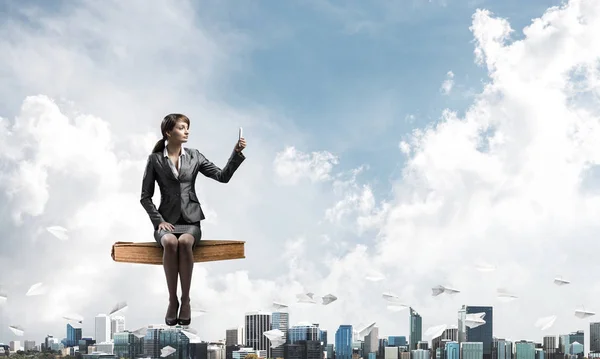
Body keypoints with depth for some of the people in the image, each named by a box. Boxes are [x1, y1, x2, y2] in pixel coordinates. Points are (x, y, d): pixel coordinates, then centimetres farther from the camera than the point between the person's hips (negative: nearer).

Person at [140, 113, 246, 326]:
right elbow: (145, 196, 5)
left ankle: (185, 300, -26)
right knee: (170, 243, -36)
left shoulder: (194, 156, 9)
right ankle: (172, 300, -25)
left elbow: (223, 176, 0)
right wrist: (158, 220, -8)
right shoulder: (155, 159, 4)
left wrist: (237, 153, -13)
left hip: (190, 220, 1)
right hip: (167, 221, -1)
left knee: (184, 242, -35)